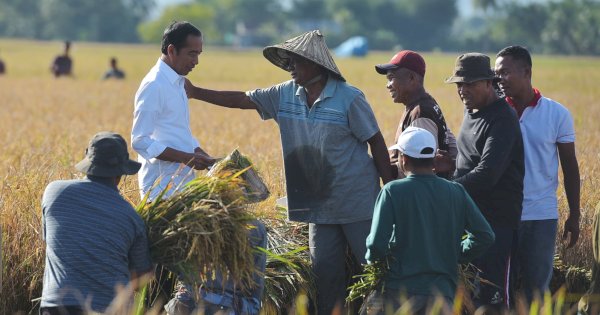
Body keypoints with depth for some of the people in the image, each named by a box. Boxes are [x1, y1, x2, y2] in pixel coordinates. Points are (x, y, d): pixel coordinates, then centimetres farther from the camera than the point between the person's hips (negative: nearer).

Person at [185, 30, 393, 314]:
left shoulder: (349, 98, -12)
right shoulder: (285, 95, 4)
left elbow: (376, 142, -8)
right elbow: (242, 100, 8)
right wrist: (195, 92, 3)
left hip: (357, 202, -6)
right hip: (320, 204, 6)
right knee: (325, 270, 9)